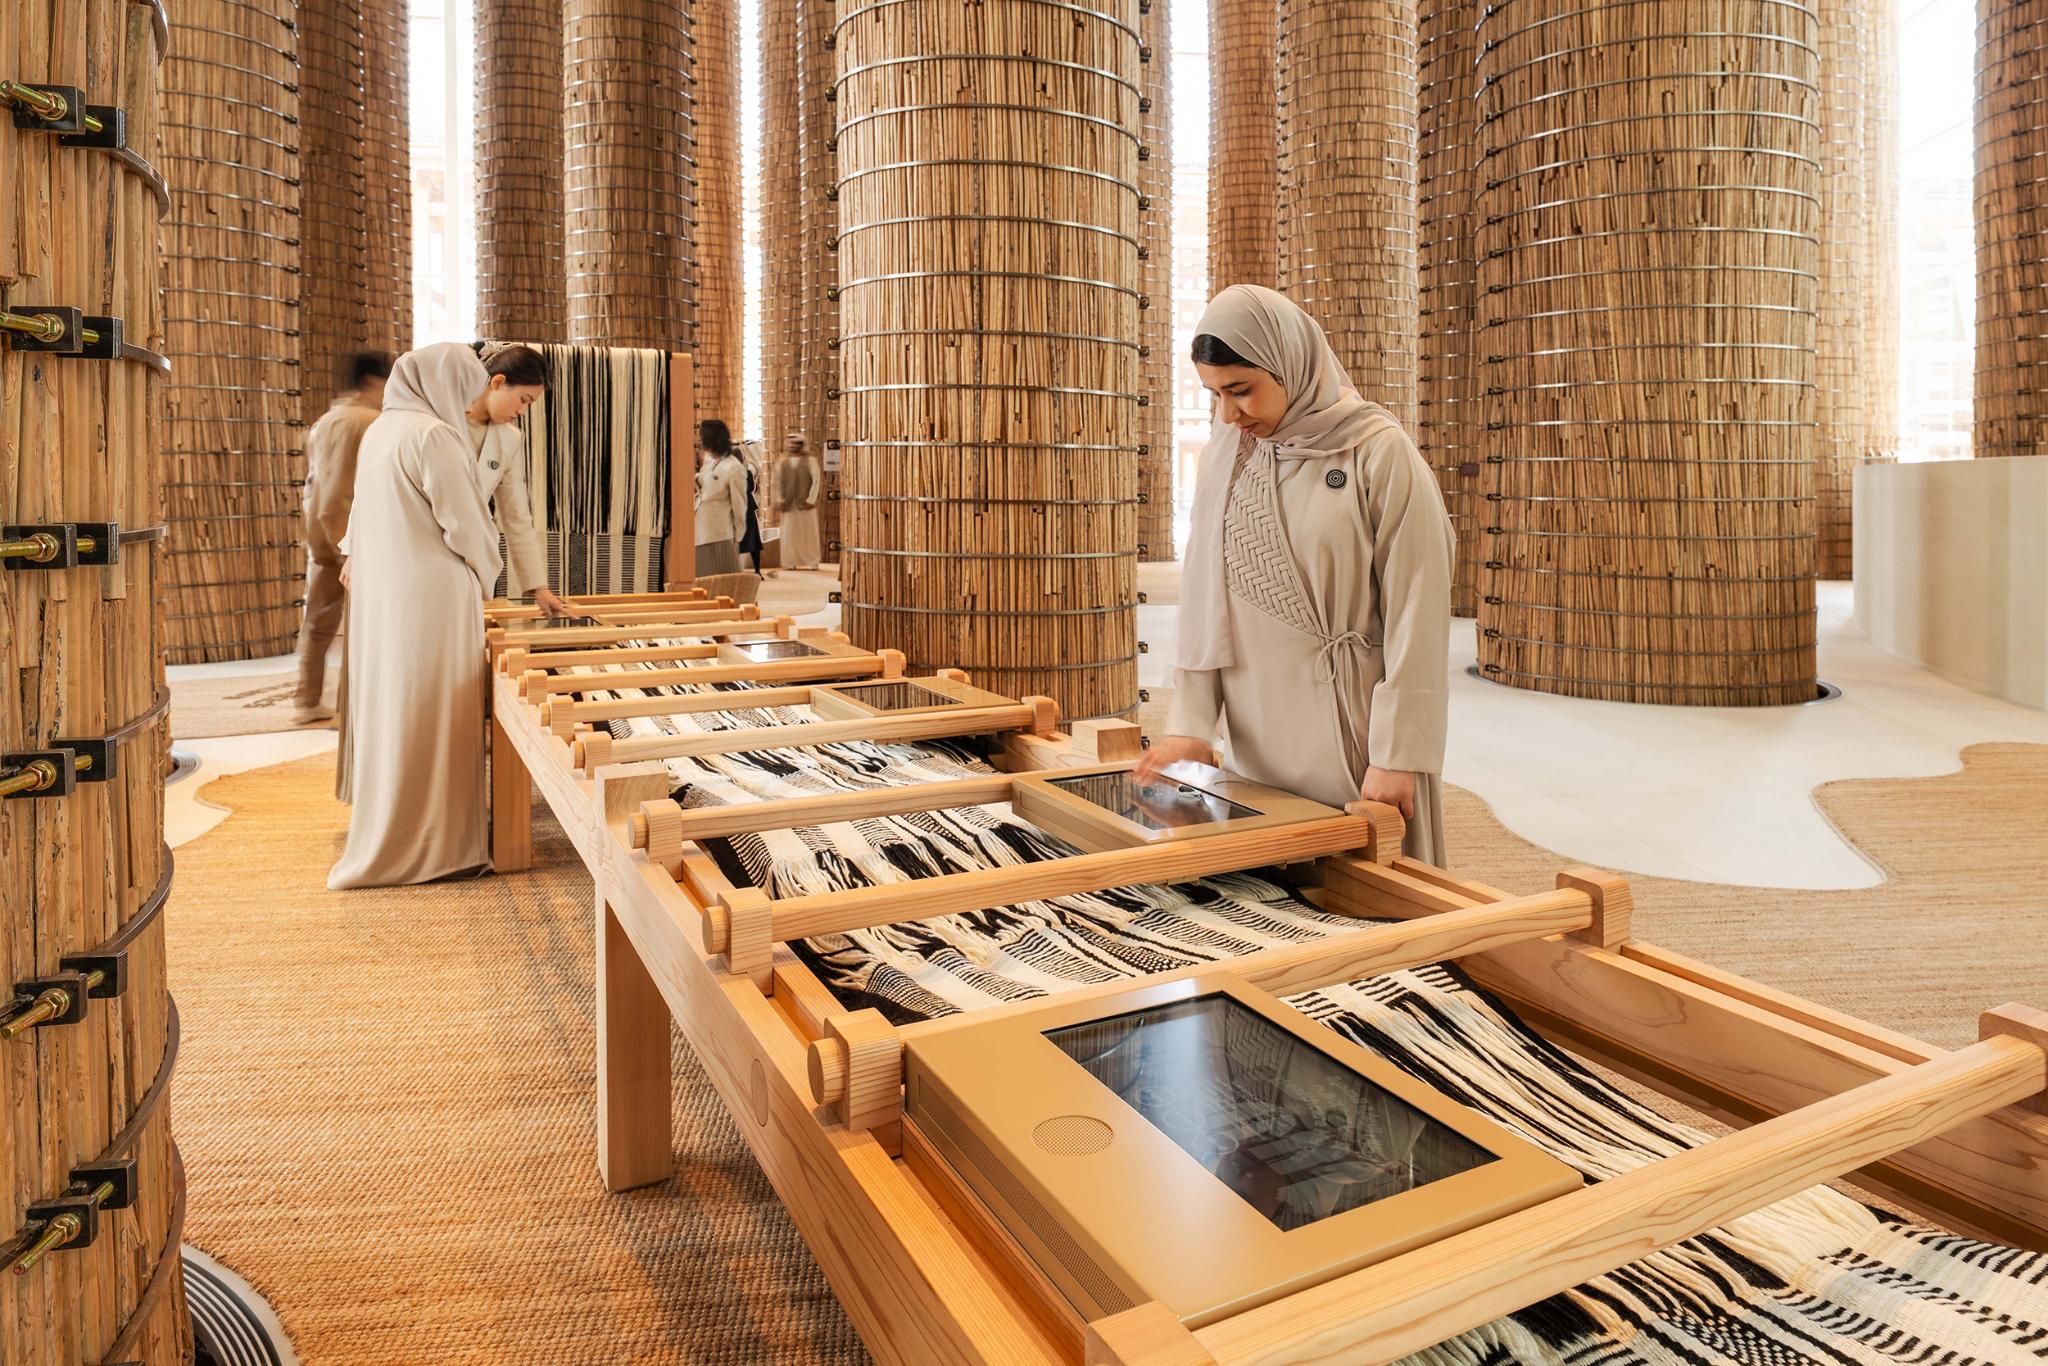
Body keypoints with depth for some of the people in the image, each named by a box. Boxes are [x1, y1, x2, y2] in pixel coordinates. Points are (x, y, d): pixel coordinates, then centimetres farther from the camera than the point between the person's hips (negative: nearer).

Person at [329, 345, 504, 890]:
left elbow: (368, 520, 17)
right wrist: (486, 574, 4)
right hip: (430, 598, -9)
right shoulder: (434, 435, -15)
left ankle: (386, 835, 23)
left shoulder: (382, 428, 13)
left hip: (381, 595, 9)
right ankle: (435, 842, 6)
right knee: (431, 719, -2)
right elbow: (465, 522, -14)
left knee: (389, 711, 14)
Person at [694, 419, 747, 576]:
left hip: (719, 534, -7)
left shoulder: (734, 468, -14)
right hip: (700, 531, 7)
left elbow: (739, 504, -10)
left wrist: (737, 537, -7)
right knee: (702, 580, 12)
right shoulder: (707, 460, 8)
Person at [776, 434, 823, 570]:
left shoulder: (810, 460, -2)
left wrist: (811, 499, -13)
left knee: (808, 533, 3)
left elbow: (817, 480, -7)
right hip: (788, 504, 3)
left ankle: (810, 561, 11)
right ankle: (791, 562, 9)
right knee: (789, 534, 3)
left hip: (805, 503, -3)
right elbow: (778, 481, 11)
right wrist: (780, 499, 1)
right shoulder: (783, 461, 9)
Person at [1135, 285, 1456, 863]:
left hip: (1351, 735, -4)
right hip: (1259, 740, 4)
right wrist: (1191, 721, -1)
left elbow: (1415, 615, -10)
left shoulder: (1379, 454, -9)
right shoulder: (1223, 455, 5)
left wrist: (1397, 755, -12)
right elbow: (1203, 598, 6)